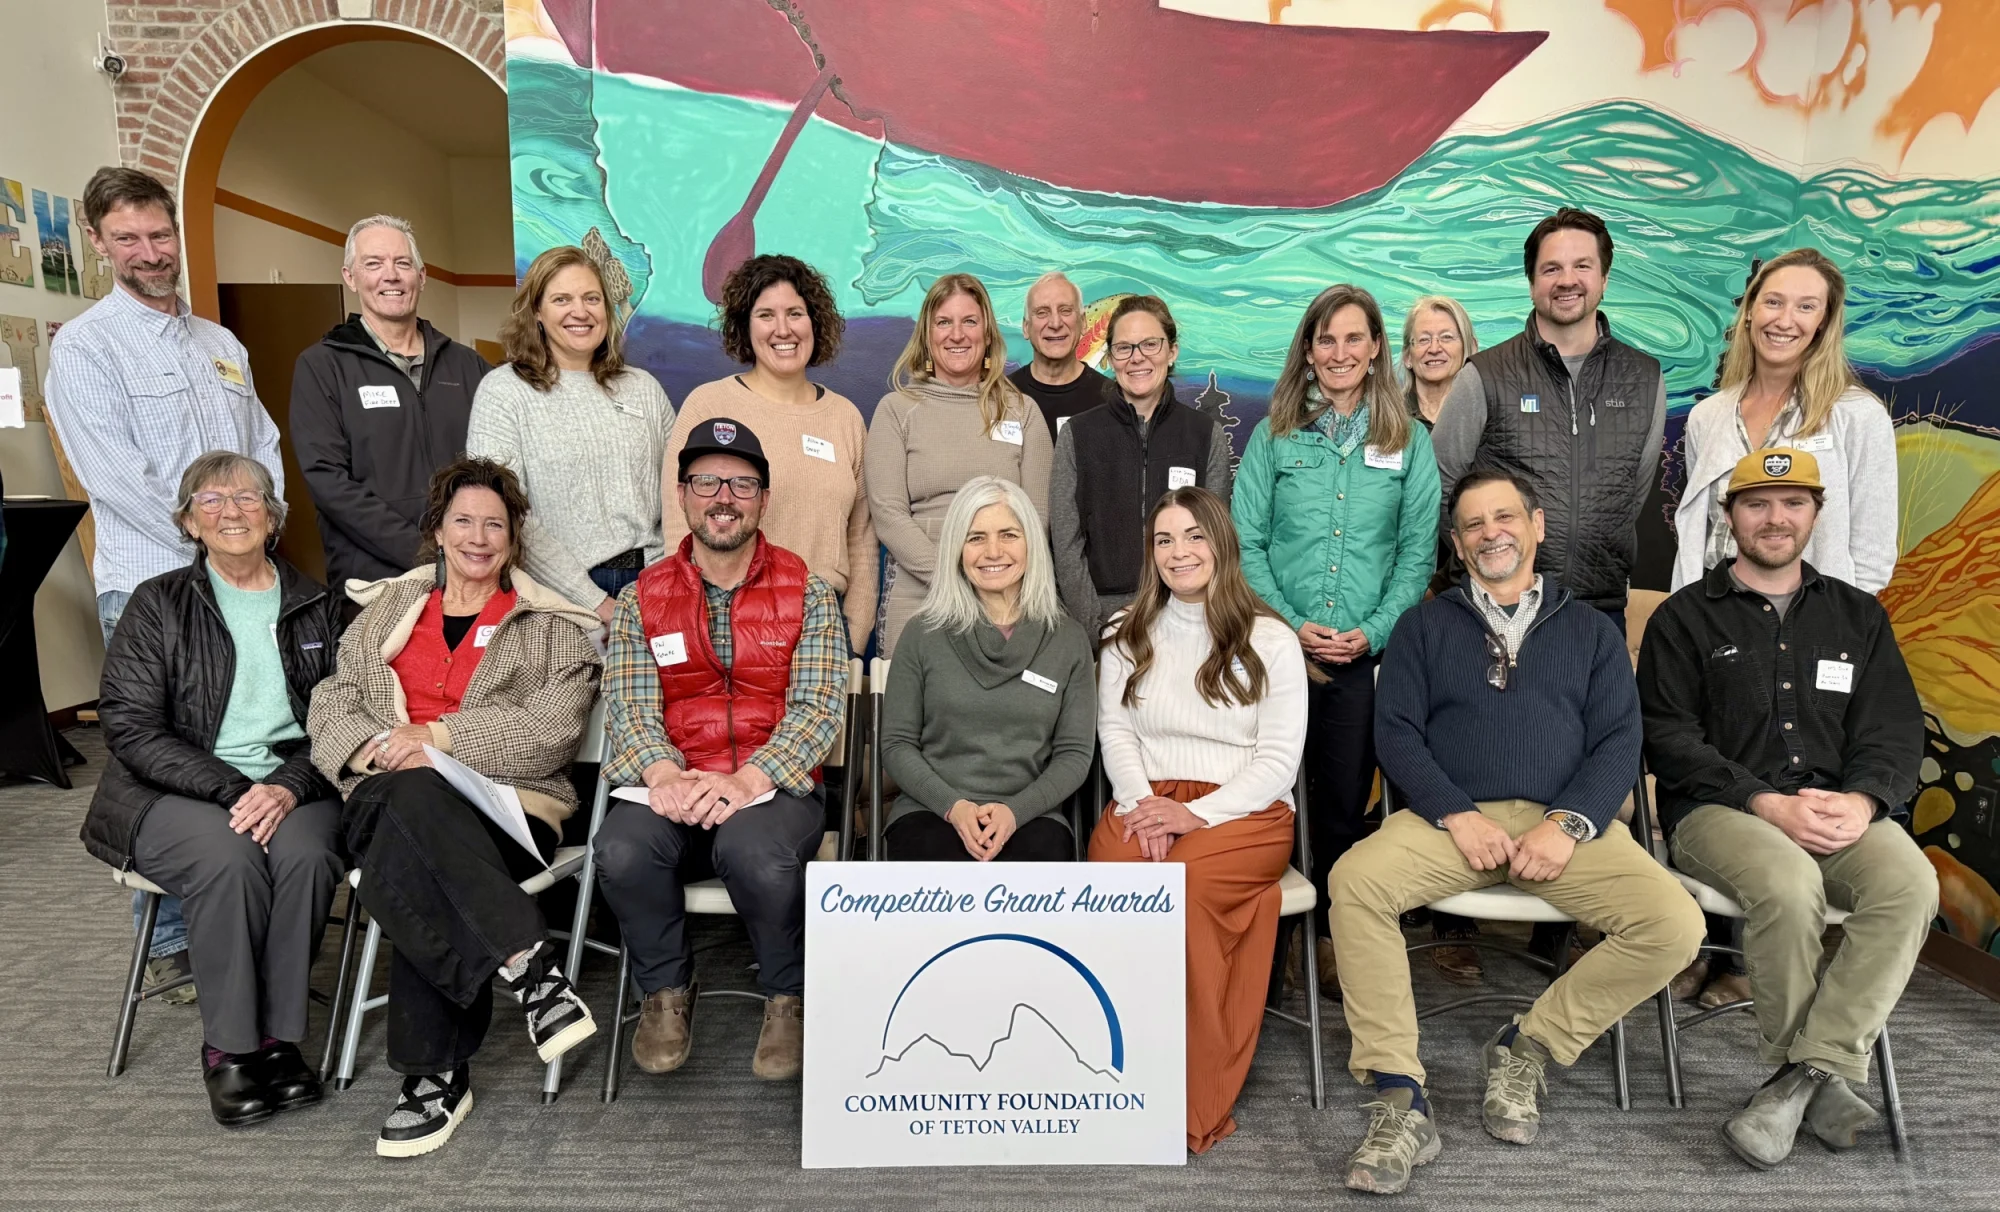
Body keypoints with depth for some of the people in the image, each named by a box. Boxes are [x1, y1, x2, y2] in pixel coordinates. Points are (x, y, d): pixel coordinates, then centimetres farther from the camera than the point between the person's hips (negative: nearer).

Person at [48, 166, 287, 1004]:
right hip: (149, 585, -5)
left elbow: (265, 448, 16)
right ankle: (169, 945, 11)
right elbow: (113, 478, -12)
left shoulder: (221, 344, 17)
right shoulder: (85, 346, -3)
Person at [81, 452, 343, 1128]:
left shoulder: (314, 607, 12)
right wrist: (232, 791, -16)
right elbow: (130, 726, -3)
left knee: (305, 852, -31)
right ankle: (229, 1046, -17)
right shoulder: (157, 604, 7)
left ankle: (279, 1036, -17)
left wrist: (288, 786, -16)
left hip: (292, 787, 1)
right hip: (177, 794, -1)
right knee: (229, 856, -32)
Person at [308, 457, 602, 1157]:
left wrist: (438, 737, -12)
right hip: (389, 799, 2)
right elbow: (330, 706, 15)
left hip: (510, 807, -2)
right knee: (413, 801, -37)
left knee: (405, 865, -36)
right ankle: (527, 964, -38)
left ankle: (435, 1076, -25)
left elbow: (551, 730, -3)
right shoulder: (385, 611, 24)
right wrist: (372, 748, -7)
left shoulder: (553, 628, 13)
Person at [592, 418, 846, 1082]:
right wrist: (665, 775, -20)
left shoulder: (807, 593, 6)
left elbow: (818, 708, -5)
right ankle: (667, 989, 1)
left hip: (775, 786, -2)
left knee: (755, 852, -35)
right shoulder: (642, 599, 12)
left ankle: (789, 996, -3)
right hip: (673, 789, 2)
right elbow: (629, 707, 2)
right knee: (622, 848, -30)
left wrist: (745, 780, -20)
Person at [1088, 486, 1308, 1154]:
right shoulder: (1126, 634, 16)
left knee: (1183, 884, -35)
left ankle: (1194, 1106, -21)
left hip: (1243, 812, -2)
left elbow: (1279, 758, -1)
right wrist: (1141, 804, -10)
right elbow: (1115, 731, 10)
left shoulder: (1271, 640, 6)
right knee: (1109, 876, -33)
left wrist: (1196, 813, -14)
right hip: (1145, 802, 3)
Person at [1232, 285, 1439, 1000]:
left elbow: (1418, 551, 4)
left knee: (1346, 800, 5)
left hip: (1368, 652, 0)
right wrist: (1290, 624, -9)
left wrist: (1372, 631, -8)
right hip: (1281, 646, 0)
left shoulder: (1408, 442, 8)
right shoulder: (1274, 436, 6)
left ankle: (1331, 935, 20)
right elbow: (1246, 542, 2)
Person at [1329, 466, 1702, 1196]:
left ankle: (1528, 1046, -1)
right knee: (1354, 880, -30)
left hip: (1563, 822, 1)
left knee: (1675, 924, -23)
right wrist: (1458, 816, -12)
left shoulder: (1590, 631, 17)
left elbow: (1618, 742, 6)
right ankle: (1400, 1101, -22)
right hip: (1451, 817, -1)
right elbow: (1396, 732, 4)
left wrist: (1569, 823, -12)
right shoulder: (1424, 627, 15)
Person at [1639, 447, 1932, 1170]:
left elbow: (1894, 730, 11)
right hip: (1719, 809, -3)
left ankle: (1803, 1076, -24)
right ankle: (1821, 1079, -12)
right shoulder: (1685, 617, 8)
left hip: (1840, 808, 4)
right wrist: (1765, 805, -15)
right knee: (1791, 885, -33)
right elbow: (1669, 738, -2)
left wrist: (1864, 800, -11)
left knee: (1910, 883, -28)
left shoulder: (1858, 615, 20)